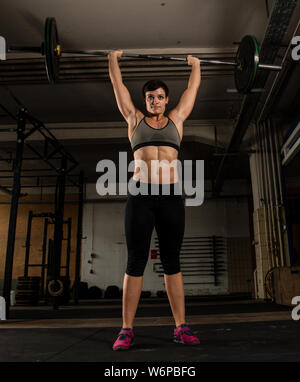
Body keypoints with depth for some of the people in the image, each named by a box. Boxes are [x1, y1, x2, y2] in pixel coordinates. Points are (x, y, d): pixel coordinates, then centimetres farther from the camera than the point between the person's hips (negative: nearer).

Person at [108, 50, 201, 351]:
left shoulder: (176, 119, 18)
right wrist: (113, 59, 35)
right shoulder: (135, 119, 15)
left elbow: (193, 87, 30)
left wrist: (195, 64, 42)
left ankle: (181, 327, 11)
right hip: (140, 194, -1)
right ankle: (126, 330, 8)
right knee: (136, 262, 0)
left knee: (172, 262, 5)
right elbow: (118, 85, 24)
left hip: (170, 195, 1)